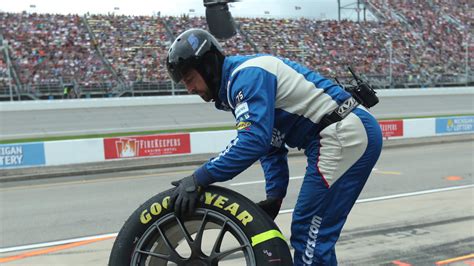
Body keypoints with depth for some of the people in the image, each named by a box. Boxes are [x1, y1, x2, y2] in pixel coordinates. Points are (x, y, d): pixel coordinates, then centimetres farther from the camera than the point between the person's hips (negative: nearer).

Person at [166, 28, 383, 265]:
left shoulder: (247, 74, -13)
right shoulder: (235, 88, 18)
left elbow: (254, 139, -26)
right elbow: (271, 147, 20)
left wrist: (199, 178, -23)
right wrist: (274, 196, 10)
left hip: (345, 135, -10)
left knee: (310, 233, -5)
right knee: (313, 231, 15)